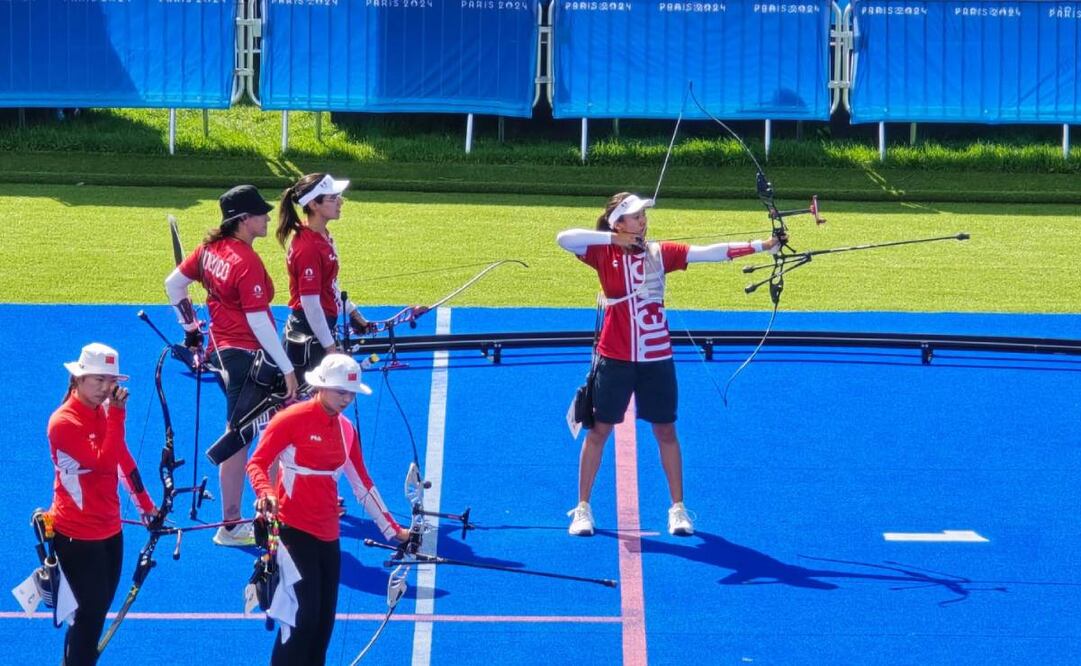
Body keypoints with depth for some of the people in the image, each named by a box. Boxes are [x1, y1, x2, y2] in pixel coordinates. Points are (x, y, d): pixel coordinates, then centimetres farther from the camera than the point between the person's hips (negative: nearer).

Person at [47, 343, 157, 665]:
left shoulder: (104, 412, 7)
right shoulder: (65, 422, -19)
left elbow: (123, 459, 19)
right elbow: (103, 463, -27)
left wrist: (144, 502, 21)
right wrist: (117, 415, -28)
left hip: (109, 529, 8)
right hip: (77, 535, -8)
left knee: (97, 608, 14)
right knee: (92, 611, -7)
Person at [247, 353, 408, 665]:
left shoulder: (346, 430, 12)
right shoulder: (292, 419, -8)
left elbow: (363, 485, 18)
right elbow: (256, 463, -7)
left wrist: (393, 530, 17)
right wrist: (266, 492, -28)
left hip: (328, 535, 7)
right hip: (294, 530, -7)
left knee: (324, 620, 7)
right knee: (302, 616, -12)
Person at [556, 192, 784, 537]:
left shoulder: (659, 253, 2)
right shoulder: (604, 254, -4)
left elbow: (708, 253, -6)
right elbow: (564, 239, -18)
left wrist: (760, 246, -14)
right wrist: (612, 239, -20)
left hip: (656, 357, 2)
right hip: (615, 357, -2)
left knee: (665, 431, 9)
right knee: (599, 430, 6)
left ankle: (678, 508, 18)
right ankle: (582, 508, 15)